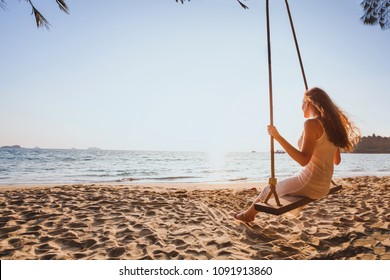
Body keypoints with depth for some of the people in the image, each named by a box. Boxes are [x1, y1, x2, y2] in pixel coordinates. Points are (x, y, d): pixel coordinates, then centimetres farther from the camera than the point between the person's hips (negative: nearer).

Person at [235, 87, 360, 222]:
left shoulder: (311, 123, -19)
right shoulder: (331, 124, 7)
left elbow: (303, 160, -27)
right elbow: (337, 160, 14)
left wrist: (278, 137, -26)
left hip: (309, 184, -9)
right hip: (324, 187, 9)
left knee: (270, 189, 15)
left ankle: (248, 214, 40)